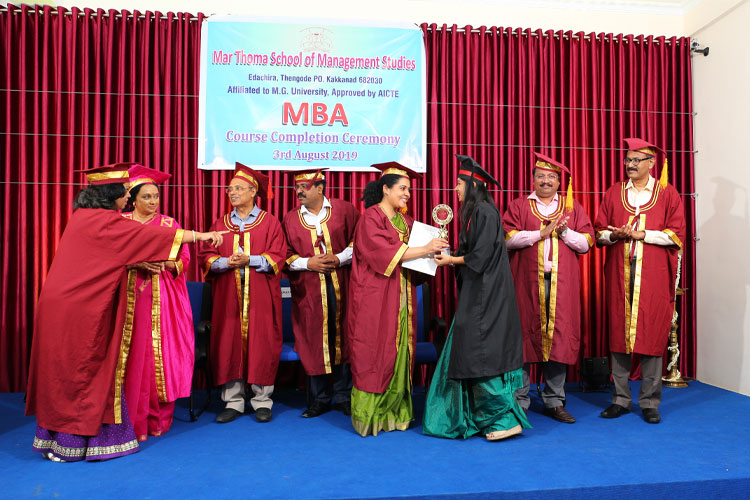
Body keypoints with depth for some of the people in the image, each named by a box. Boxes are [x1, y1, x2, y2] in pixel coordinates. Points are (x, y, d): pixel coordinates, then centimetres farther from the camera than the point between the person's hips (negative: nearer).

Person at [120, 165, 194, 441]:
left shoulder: (169, 224, 11)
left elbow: (184, 260, 8)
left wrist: (165, 263, -13)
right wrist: (137, 263, -14)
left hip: (164, 298, 1)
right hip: (132, 296, -1)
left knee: (163, 354, -1)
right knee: (136, 355, -4)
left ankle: (158, 419, 10)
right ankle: (135, 421, 5)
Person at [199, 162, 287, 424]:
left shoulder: (270, 222, 4)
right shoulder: (221, 224, 12)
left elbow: (277, 257, -4)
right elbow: (207, 257, 6)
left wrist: (249, 260, -17)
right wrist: (226, 262, -14)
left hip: (260, 295, -2)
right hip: (228, 295, 3)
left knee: (261, 344, -1)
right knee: (229, 344, 2)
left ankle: (262, 400, 10)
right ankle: (233, 401, 12)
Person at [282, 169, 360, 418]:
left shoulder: (345, 209, 4)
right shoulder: (291, 218, 9)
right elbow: (285, 255, 8)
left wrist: (340, 258, -11)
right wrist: (307, 263, -8)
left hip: (341, 285, -1)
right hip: (308, 290, 1)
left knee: (342, 338, 4)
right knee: (312, 341, 3)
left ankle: (343, 396, 18)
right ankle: (319, 398, 17)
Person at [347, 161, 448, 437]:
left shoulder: (405, 221, 17)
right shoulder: (371, 217, -6)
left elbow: (412, 254, 18)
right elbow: (385, 251, -18)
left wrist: (434, 247, -1)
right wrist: (424, 249, -19)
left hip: (402, 298, 7)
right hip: (376, 296, -7)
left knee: (399, 352, 6)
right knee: (374, 352, -3)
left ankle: (392, 412, 14)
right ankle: (369, 415, 7)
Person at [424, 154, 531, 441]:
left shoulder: (483, 211, -14)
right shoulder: (475, 211, 15)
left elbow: (480, 256, -19)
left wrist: (451, 260, -7)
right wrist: (450, 257, 9)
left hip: (485, 295, -10)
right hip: (478, 294, 10)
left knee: (479, 355, -8)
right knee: (469, 351, 12)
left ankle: (507, 418, 0)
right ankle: (477, 417, 21)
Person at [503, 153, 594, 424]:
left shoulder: (572, 207, 15)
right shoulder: (519, 206, 10)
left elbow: (587, 243, 8)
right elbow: (508, 237, -4)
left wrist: (565, 232, -8)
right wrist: (541, 233, -11)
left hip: (562, 282, 2)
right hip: (527, 281, -2)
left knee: (560, 338, 1)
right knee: (524, 335, -2)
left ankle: (554, 402, 13)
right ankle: (519, 401, 7)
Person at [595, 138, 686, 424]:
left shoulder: (667, 194, 7)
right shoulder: (613, 193, 14)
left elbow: (676, 234, -1)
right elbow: (599, 231, 12)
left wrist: (641, 233, -11)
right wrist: (614, 234, -8)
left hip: (653, 274, -2)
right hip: (619, 273, 2)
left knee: (652, 334, -2)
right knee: (618, 333, 1)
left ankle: (650, 403, 9)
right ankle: (621, 400, 11)